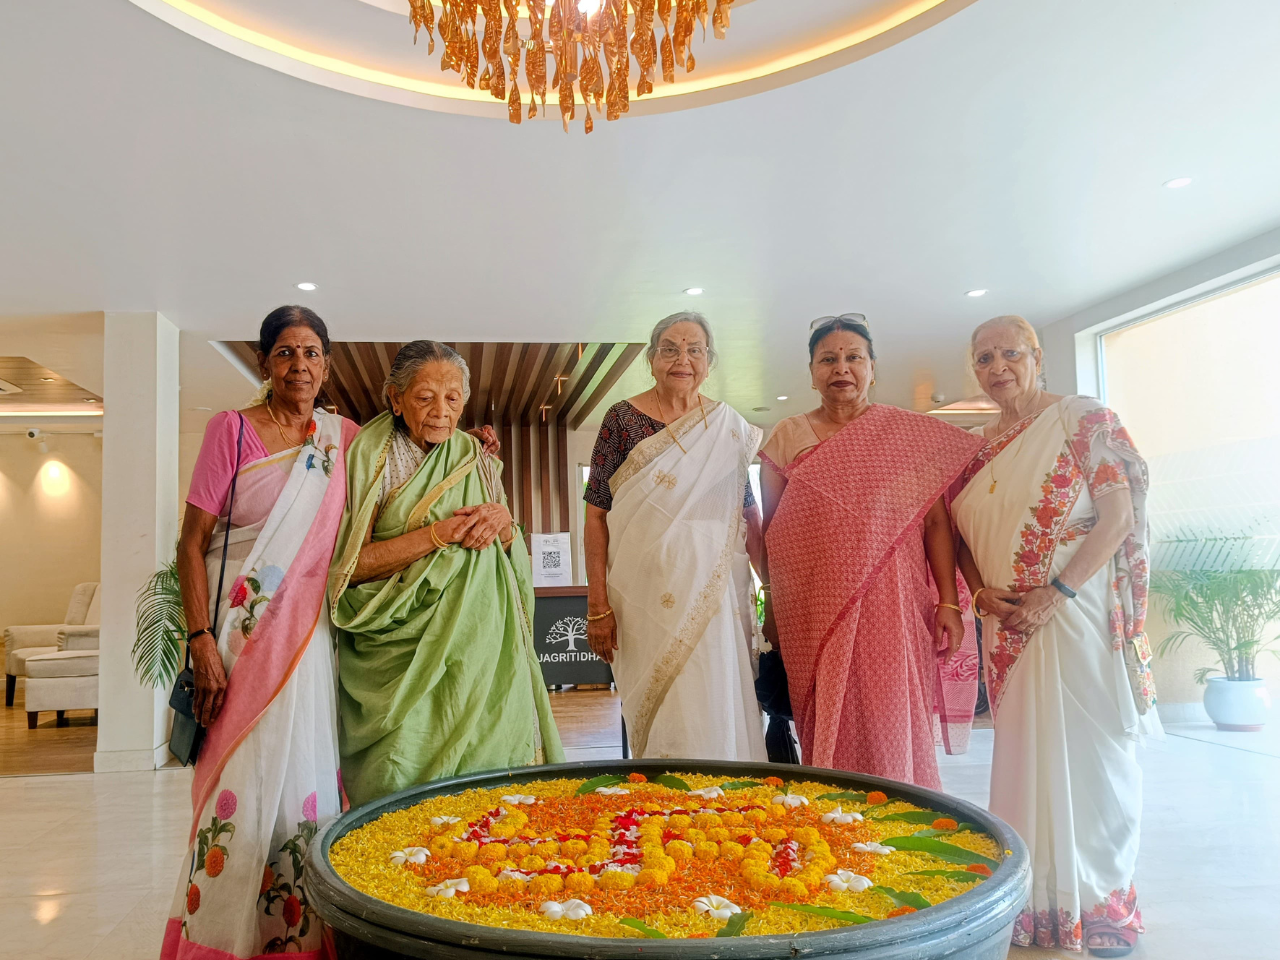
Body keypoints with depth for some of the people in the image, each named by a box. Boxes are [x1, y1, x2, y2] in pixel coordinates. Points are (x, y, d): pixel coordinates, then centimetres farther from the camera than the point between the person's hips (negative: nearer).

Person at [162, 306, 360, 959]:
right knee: (240, 780, -1)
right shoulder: (232, 429, -2)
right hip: (240, 634, -3)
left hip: (311, 633, 3)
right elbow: (191, 544, -4)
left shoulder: (345, 437, 7)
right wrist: (201, 641, -13)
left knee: (304, 777, 5)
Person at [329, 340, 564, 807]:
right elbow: (350, 566, -8)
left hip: (477, 649, 4)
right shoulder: (371, 458, -1)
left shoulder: (478, 461, 11)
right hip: (400, 652, -3)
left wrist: (503, 524, -6)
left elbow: (513, 561, 16)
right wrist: (436, 534, -16)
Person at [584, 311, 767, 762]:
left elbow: (748, 510, 12)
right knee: (658, 711, 2)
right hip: (645, 596, -2)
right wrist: (597, 605, -9)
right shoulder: (623, 419, 0)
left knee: (715, 715, 5)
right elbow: (597, 513, -3)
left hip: (715, 595, 2)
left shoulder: (730, 426, 8)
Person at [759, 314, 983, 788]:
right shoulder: (787, 437, 8)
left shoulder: (910, 434, 6)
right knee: (827, 729, 5)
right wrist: (773, 608, 9)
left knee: (892, 728, 0)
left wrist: (948, 603, -4)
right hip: (814, 614, 1)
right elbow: (770, 530, 10)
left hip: (892, 607, 0)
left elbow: (935, 522, 3)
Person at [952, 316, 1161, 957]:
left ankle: (1105, 900, 18)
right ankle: (1040, 899, 21)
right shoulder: (978, 446, 12)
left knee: (1089, 751, 2)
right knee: (1023, 754, 9)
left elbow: (1119, 513, -11)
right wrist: (983, 593, -4)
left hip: (1076, 612, -4)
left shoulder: (1082, 418, -3)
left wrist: (1056, 592, -18)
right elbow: (964, 538, 15)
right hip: (1007, 626, 5)